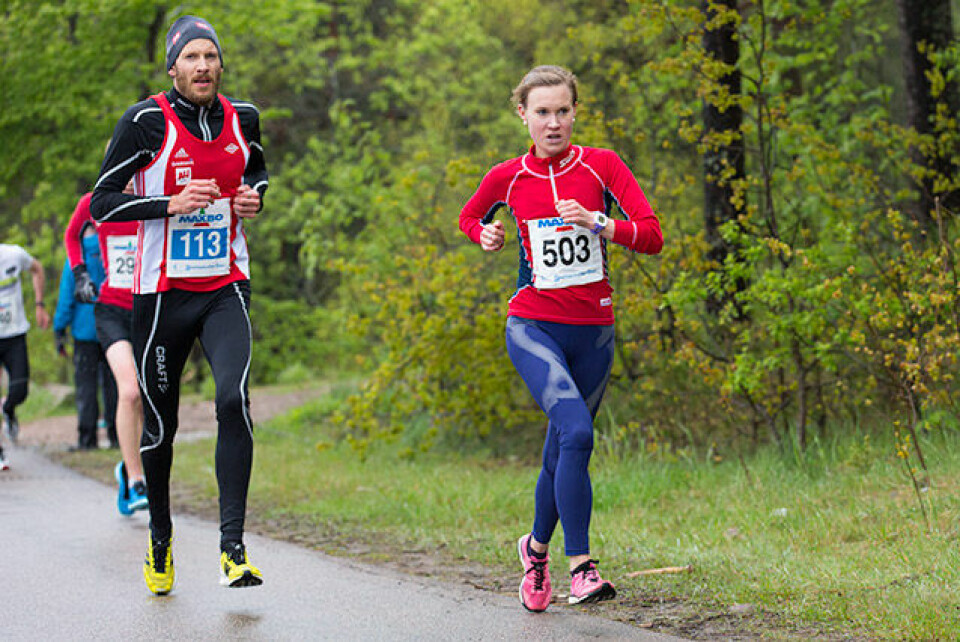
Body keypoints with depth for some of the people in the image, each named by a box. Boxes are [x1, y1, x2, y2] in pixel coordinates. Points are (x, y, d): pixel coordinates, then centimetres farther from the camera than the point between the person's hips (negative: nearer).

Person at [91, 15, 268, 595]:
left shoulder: (243, 119, 4)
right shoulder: (147, 122, -8)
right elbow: (101, 203, -7)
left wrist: (254, 196, 3)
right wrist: (173, 204, -19)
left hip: (226, 287, 2)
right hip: (163, 290, -2)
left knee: (234, 398, -21)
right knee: (160, 424, 7)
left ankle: (233, 546, -19)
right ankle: (161, 538, 30)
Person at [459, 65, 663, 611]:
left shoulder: (601, 166, -2)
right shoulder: (508, 177, 2)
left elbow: (653, 236, -9)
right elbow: (469, 218, 22)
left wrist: (597, 223, -24)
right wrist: (485, 235, 1)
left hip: (593, 331, 2)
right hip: (533, 326, -2)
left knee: (563, 455, 11)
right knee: (576, 431, -25)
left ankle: (537, 547, 38)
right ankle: (581, 566, -23)